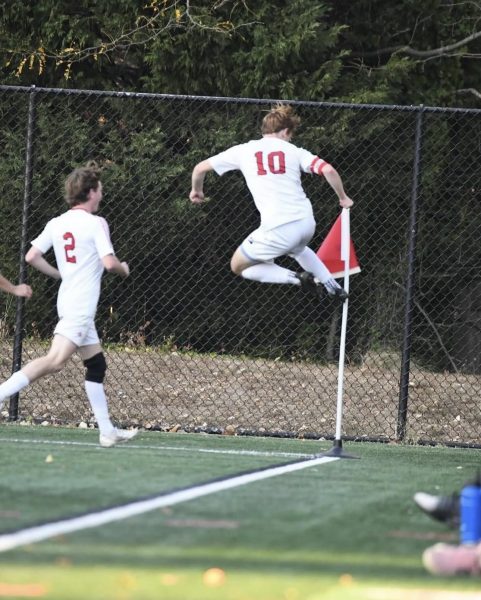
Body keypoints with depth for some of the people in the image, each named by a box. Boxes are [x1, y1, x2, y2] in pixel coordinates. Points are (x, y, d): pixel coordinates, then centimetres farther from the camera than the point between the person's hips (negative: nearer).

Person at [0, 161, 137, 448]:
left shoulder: (56, 223, 10)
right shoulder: (96, 223, -9)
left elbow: (32, 256, 5)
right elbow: (109, 262, -16)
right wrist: (124, 269, 7)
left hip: (68, 302, 9)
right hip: (81, 305, -9)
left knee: (97, 365, 15)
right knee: (56, 360, -21)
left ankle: (107, 431, 16)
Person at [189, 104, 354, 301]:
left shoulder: (244, 151, 8)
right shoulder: (293, 151, 10)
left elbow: (200, 168, 14)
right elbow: (328, 170, -3)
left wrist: (196, 190, 35)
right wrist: (343, 197, 14)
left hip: (277, 229, -5)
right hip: (306, 223, 5)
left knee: (238, 266, 18)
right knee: (297, 248, 41)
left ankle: (297, 279, 1)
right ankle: (334, 287, 34)